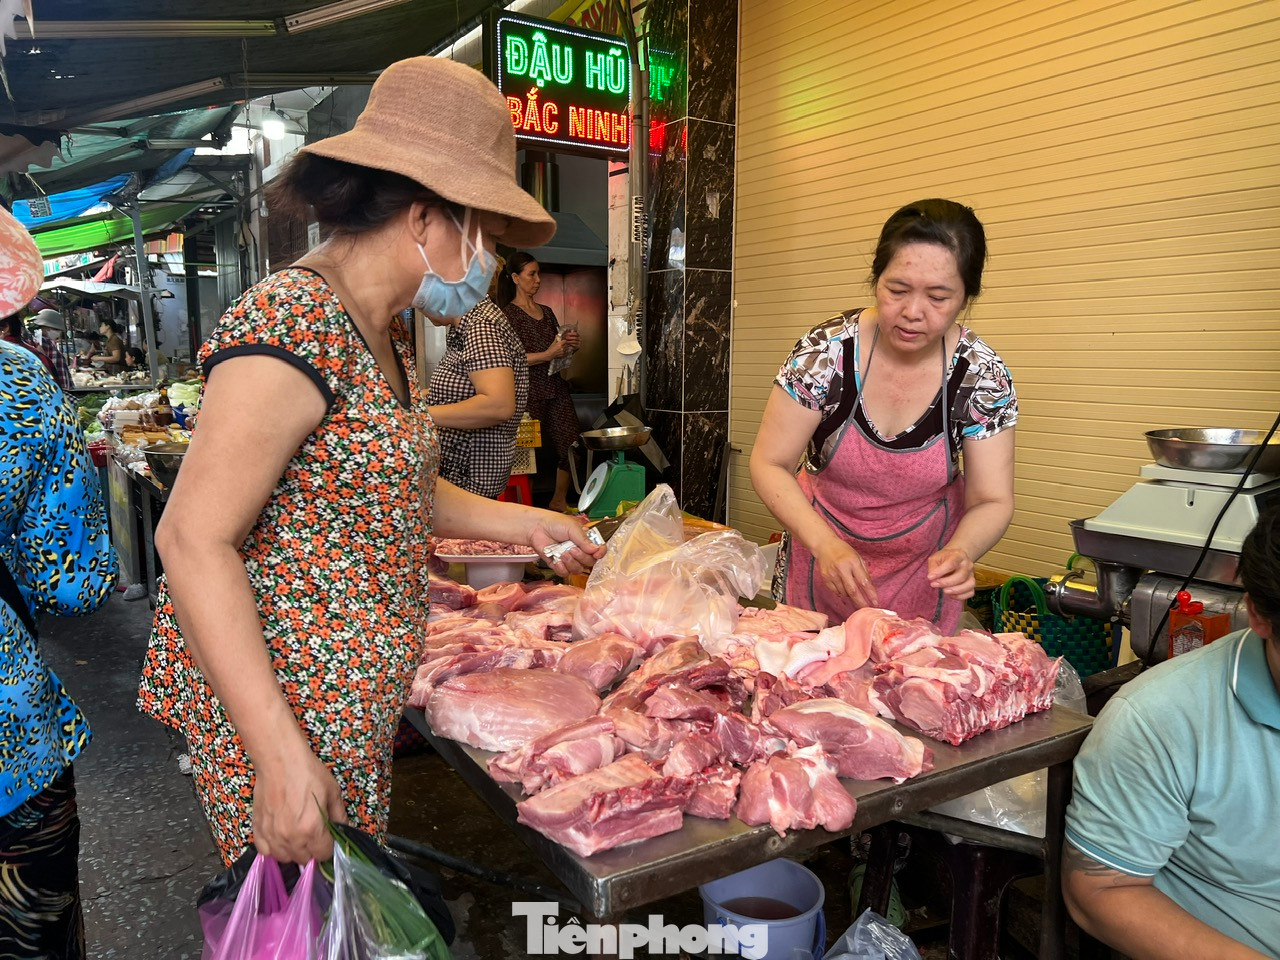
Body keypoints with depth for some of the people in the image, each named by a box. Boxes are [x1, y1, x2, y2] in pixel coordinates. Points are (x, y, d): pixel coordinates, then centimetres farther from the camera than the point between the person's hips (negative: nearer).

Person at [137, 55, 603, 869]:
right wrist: (282, 756, -25)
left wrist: (521, 523, 16)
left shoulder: (385, 330, 9)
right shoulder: (294, 324, -21)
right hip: (285, 705, -9)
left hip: (352, 701, 9)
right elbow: (193, 539, -23)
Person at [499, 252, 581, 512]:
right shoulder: (508, 314, -3)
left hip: (556, 388, 6)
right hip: (528, 391, -6)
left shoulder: (546, 312, 18)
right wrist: (547, 355, -19)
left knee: (569, 447, -1)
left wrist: (569, 345, 5)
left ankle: (559, 502, 12)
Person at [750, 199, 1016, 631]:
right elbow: (769, 465, -18)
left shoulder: (982, 374, -18)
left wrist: (960, 553, -35)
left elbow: (992, 502, -13)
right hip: (822, 546, 0)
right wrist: (826, 544, -32)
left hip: (922, 564, 1)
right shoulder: (825, 352, -22)